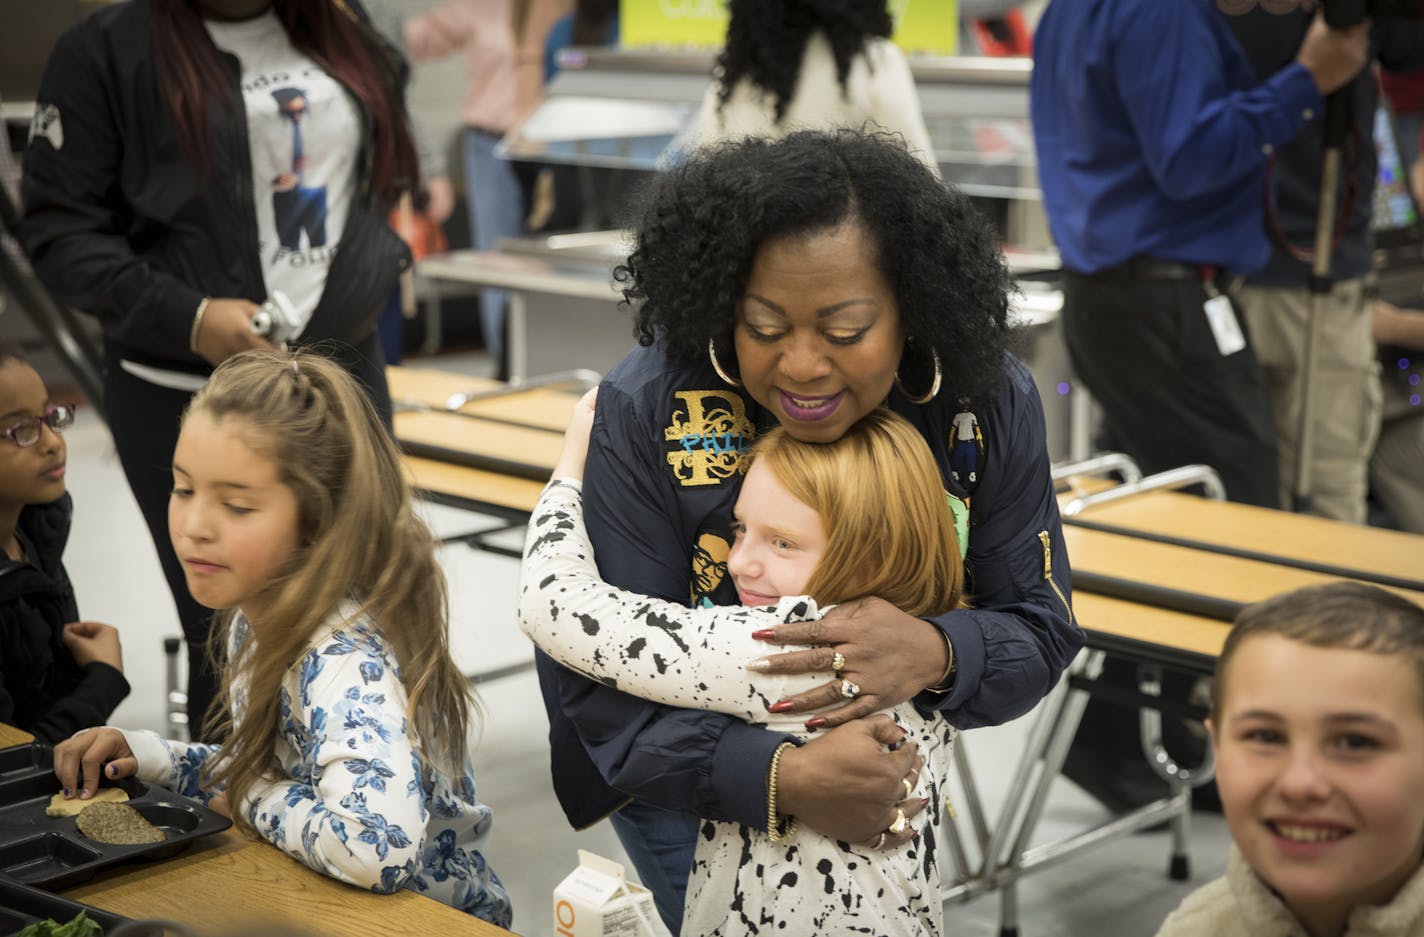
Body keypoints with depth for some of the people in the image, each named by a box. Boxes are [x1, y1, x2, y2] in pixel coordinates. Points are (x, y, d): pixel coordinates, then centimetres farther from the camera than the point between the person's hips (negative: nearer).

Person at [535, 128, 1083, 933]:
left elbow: (1041, 632, -18)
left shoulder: (989, 404, -25)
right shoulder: (646, 412, -32)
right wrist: (777, 778, -49)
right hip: (678, 754, -3)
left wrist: (936, 655, -43)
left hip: (882, 742, 3)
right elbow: (605, 683, -32)